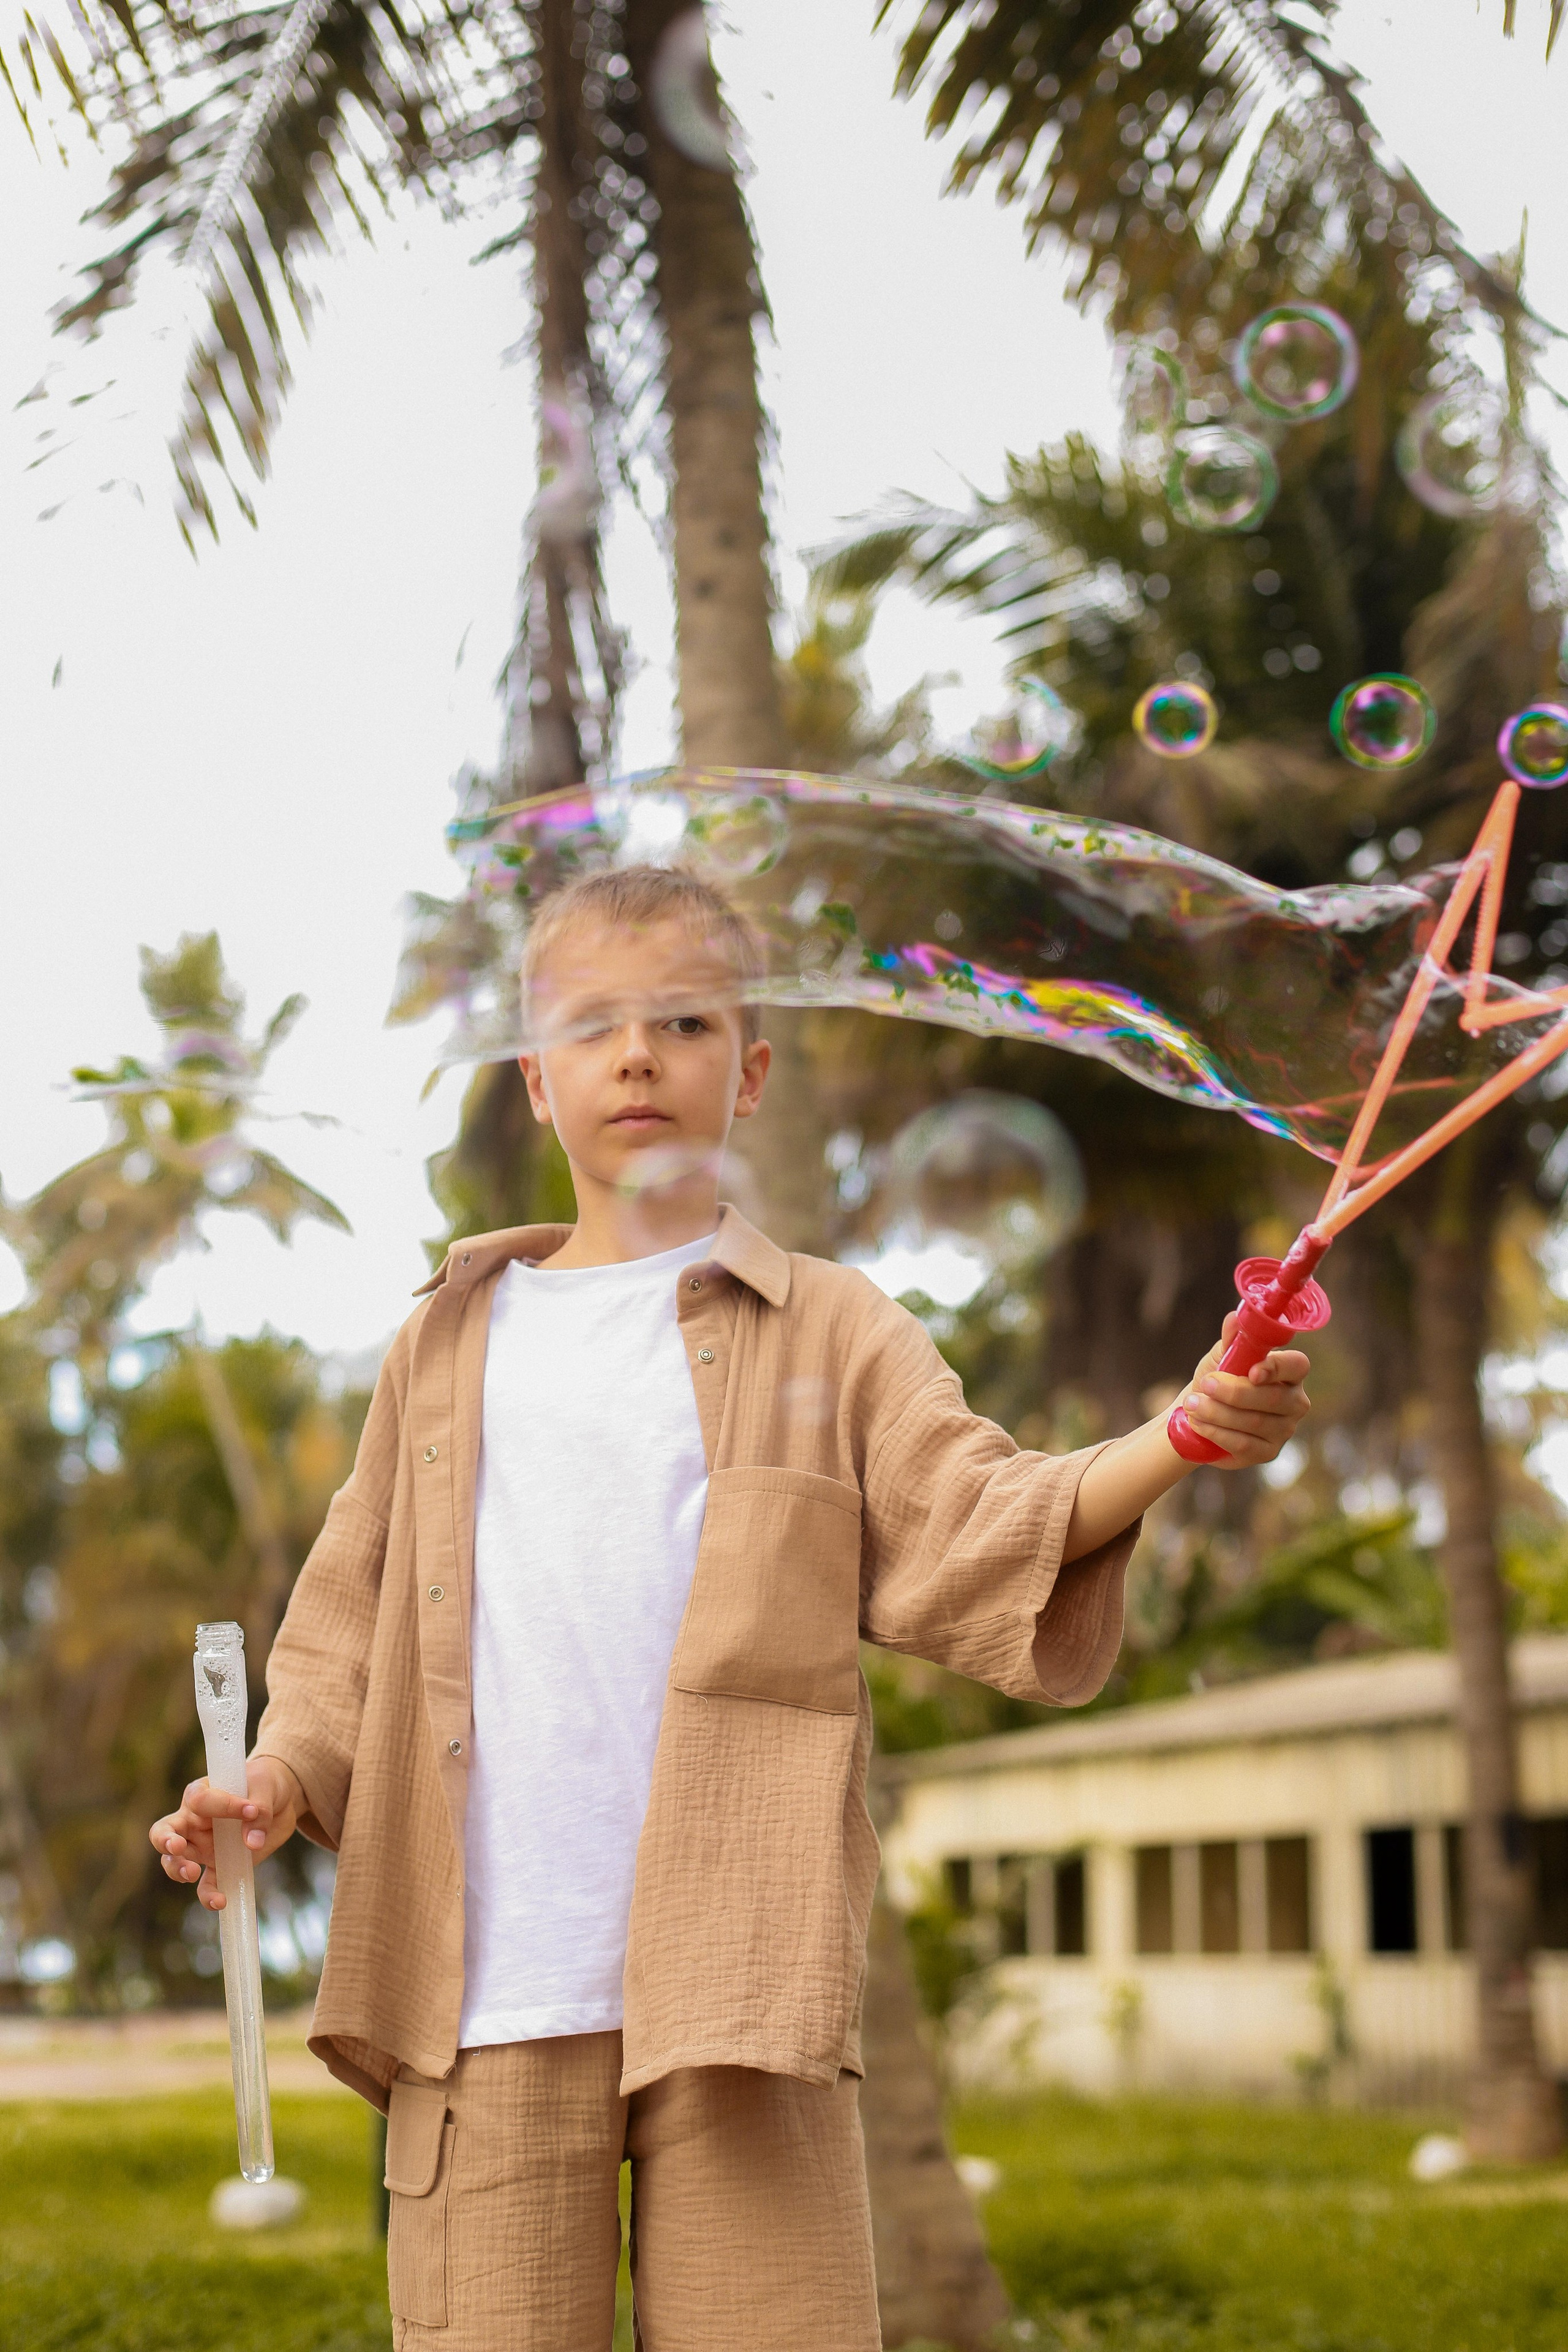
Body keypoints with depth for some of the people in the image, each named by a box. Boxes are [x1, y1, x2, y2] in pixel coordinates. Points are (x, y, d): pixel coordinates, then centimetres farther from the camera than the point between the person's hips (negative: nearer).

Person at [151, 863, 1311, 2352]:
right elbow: (350, 1631, 19)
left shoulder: (830, 1334, 10)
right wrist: (279, 1782, -1)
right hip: (485, 2005, 2)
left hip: (738, 1991, -2)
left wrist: (1181, 1438, -22)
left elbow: (983, 1526, -4)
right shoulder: (452, 1345, 17)